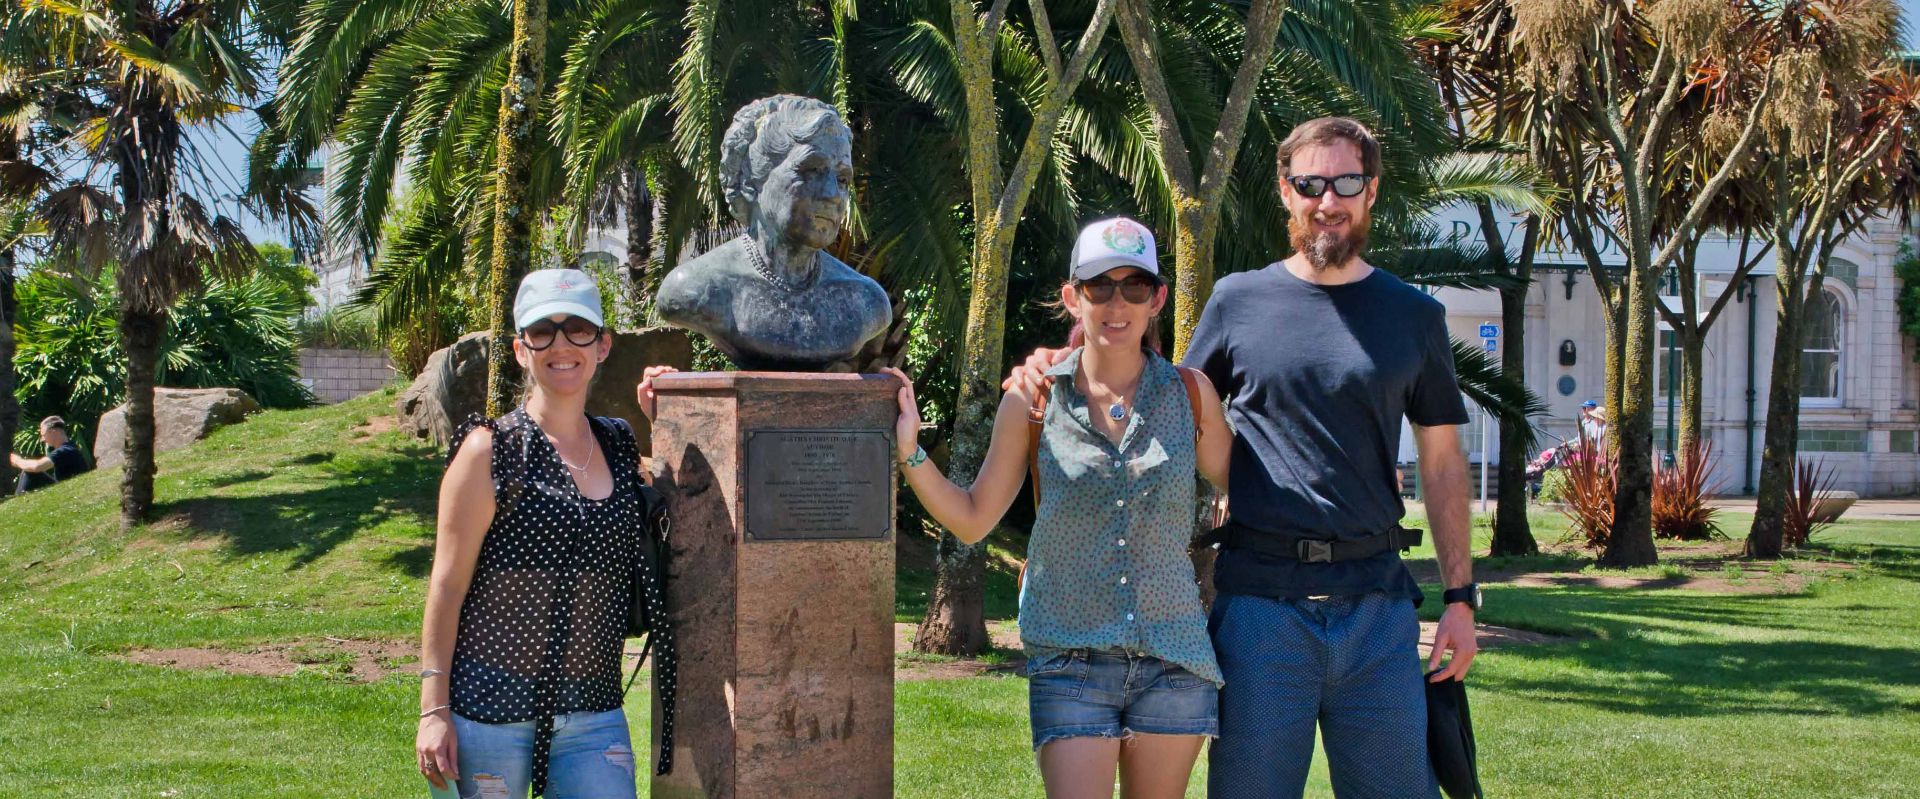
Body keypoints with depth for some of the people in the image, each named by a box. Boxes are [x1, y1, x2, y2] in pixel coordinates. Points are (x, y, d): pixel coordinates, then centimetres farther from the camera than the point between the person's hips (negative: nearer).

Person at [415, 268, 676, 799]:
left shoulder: (621, 448, 11)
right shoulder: (490, 450, -4)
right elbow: (447, 585, -4)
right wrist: (433, 710, -10)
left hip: (593, 715, 4)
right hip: (490, 709, -4)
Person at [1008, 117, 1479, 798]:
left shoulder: (1413, 316, 10)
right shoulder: (1238, 301, 7)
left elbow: (1441, 463, 13)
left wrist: (1459, 595, 7)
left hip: (1377, 602, 1)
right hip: (1260, 597, -1)